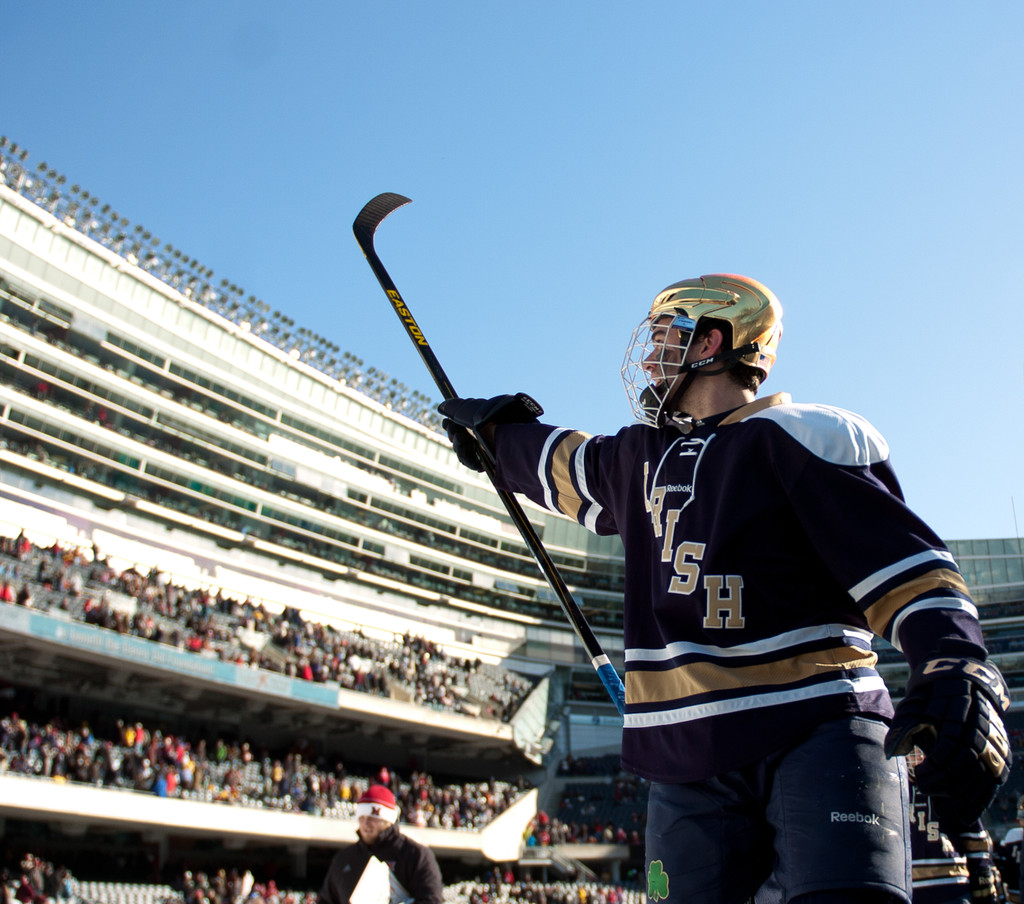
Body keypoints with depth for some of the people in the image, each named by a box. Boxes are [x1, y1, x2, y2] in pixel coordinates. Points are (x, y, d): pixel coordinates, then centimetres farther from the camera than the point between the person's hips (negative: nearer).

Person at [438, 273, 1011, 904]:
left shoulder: (796, 439, -3)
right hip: (691, 763, 6)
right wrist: (492, 430, 56)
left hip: (817, 734, -6)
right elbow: (561, 463, 40)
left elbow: (905, 562, -12)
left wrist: (957, 666, -29)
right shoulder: (641, 458, 19)